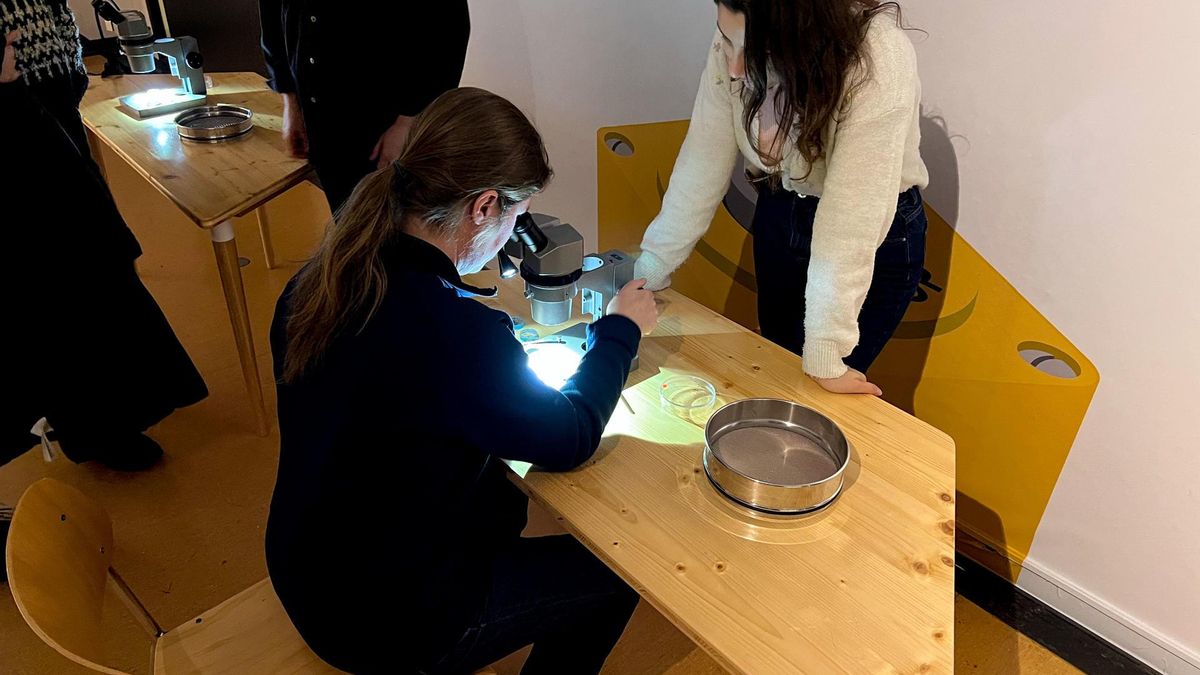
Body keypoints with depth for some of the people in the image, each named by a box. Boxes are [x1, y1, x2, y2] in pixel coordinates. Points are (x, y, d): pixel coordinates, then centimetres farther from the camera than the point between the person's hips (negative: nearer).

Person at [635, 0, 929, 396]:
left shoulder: (878, 61, -33)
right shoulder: (737, 41, -19)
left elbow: (850, 221, -34)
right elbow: (702, 163, -14)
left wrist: (825, 357, -30)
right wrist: (647, 274, -12)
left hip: (877, 237, -5)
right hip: (780, 218, 5)